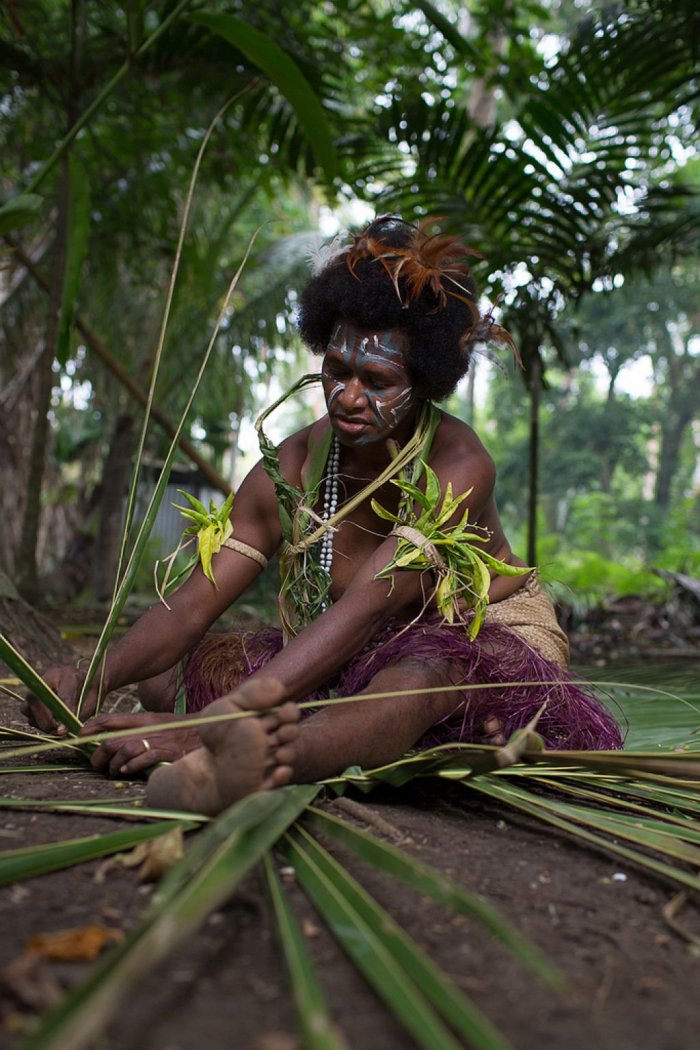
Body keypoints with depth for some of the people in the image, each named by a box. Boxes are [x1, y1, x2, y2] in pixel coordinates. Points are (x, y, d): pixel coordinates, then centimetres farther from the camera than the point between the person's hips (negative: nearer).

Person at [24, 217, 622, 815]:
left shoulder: (457, 466, -22)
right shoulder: (292, 469, -8)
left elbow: (365, 607, -35)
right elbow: (193, 605, -13)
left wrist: (213, 720, -46)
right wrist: (97, 681, -33)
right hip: (359, 667, 5)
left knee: (426, 669, -43)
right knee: (164, 675, -13)